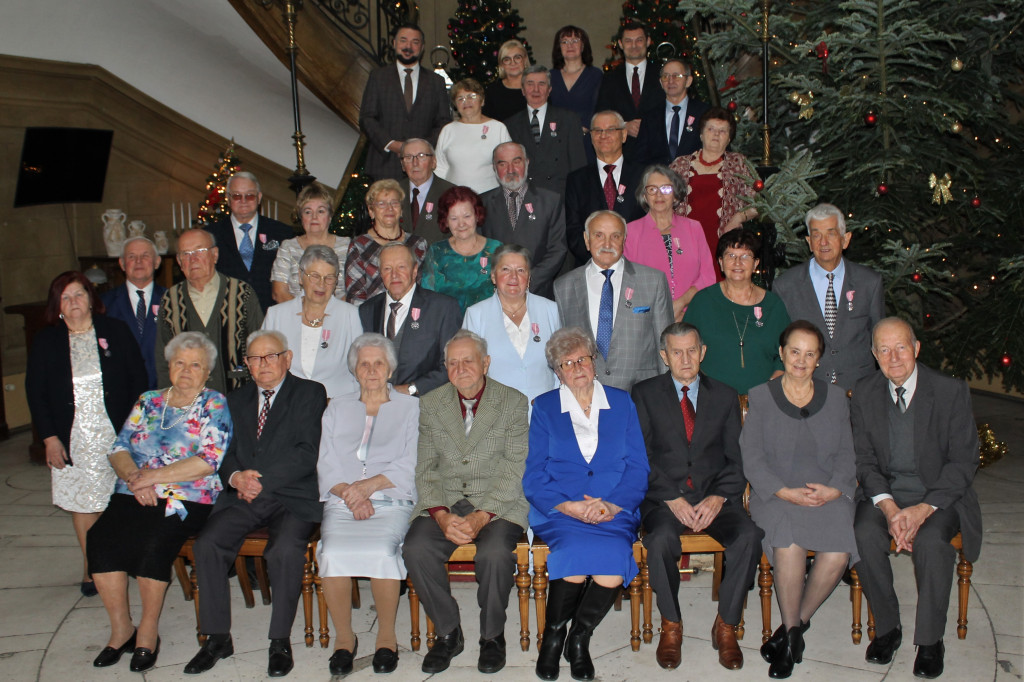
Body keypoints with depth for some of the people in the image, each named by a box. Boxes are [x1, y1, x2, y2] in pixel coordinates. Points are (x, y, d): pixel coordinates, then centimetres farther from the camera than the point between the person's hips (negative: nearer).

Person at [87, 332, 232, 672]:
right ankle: (120, 627, -8)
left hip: (186, 500, -4)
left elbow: (208, 462, -9)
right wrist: (133, 476, -10)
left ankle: (148, 629, -11)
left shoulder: (215, 406, 3)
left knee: (154, 542, -31)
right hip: (133, 496, 4)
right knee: (100, 537, -23)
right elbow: (119, 449, 12)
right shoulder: (148, 401, 18)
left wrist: (153, 476, -13)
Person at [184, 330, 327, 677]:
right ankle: (217, 636, -5)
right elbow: (224, 453, 14)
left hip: (292, 497, -4)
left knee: (286, 550, -31)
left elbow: (307, 453, -7)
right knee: (206, 544, -21)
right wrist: (236, 477, -9)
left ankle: (280, 640, -13)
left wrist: (262, 479, -15)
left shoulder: (310, 393, 4)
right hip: (242, 497, 4)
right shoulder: (236, 400, 20)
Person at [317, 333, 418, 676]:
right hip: (342, 503, 2)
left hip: (391, 503, -2)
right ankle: (344, 636, -10)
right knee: (332, 553, -29)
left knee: (381, 551, -32)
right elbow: (326, 467, 12)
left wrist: (368, 485, -10)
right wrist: (350, 495, -7)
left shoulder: (409, 407, 15)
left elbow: (409, 465, 3)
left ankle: (386, 635, -11)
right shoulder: (337, 409, 22)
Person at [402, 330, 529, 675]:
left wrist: (481, 517, -17)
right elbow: (425, 468, 6)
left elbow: (515, 469, -5)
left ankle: (492, 636, -5)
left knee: (495, 553, -32)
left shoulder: (514, 403, 2)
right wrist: (441, 515, -12)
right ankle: (448, 633, -4)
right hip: (444, 502, 3)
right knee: (416, 550, -25)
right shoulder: (430, 404, 11)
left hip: (497, 504, -2)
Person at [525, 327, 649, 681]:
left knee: (614, 561, -30)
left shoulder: (621, 402, 16)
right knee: (576, 549, -33)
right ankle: (553, 635, -5)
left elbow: (638, 468, 8)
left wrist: (612, 506, -10)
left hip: (614, 514, 1)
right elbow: (534, 476, 5)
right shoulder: (544, 407, 13)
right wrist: (569, 507, -12)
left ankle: (579, 638, -3)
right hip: (559, 513, -1)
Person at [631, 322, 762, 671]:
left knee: (749, 537, -28)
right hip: (664, 497, -1)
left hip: (715, 498, 2)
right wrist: (672, 499, -13)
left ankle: (726, 626, -9)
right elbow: (642, 457, 0)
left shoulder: (725, 396, 14)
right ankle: (670, 626, -10)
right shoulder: (645, 394, 8)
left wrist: (718, 498, -10)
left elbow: (736, 458, 8)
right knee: (661, 540, -33)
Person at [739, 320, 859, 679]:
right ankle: (794, 633, -10)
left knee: (838, 554, -27)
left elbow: (847, 453, 11)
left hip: (828, 493, 2)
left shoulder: (836, 397, 16)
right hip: (776, 494, -2)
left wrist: (835, 488, -8)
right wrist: (784, 491, -13)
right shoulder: (761, 396, 9)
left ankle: (794, 626, -4)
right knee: (788, 547, -32)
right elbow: (751, 456, 1)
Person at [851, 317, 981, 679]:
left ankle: (930, 640, -11)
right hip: (884, 492, 2)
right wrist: (888, 506, -17)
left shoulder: (951, 391, -9)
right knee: (864, 535, -27)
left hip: (939, 493, -2)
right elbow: (864, 459, 1)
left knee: (930, 540, -32)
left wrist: (924, 509, -21)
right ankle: (886, 628, -5)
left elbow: (963, 461, -9)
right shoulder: (864, 393, 0)